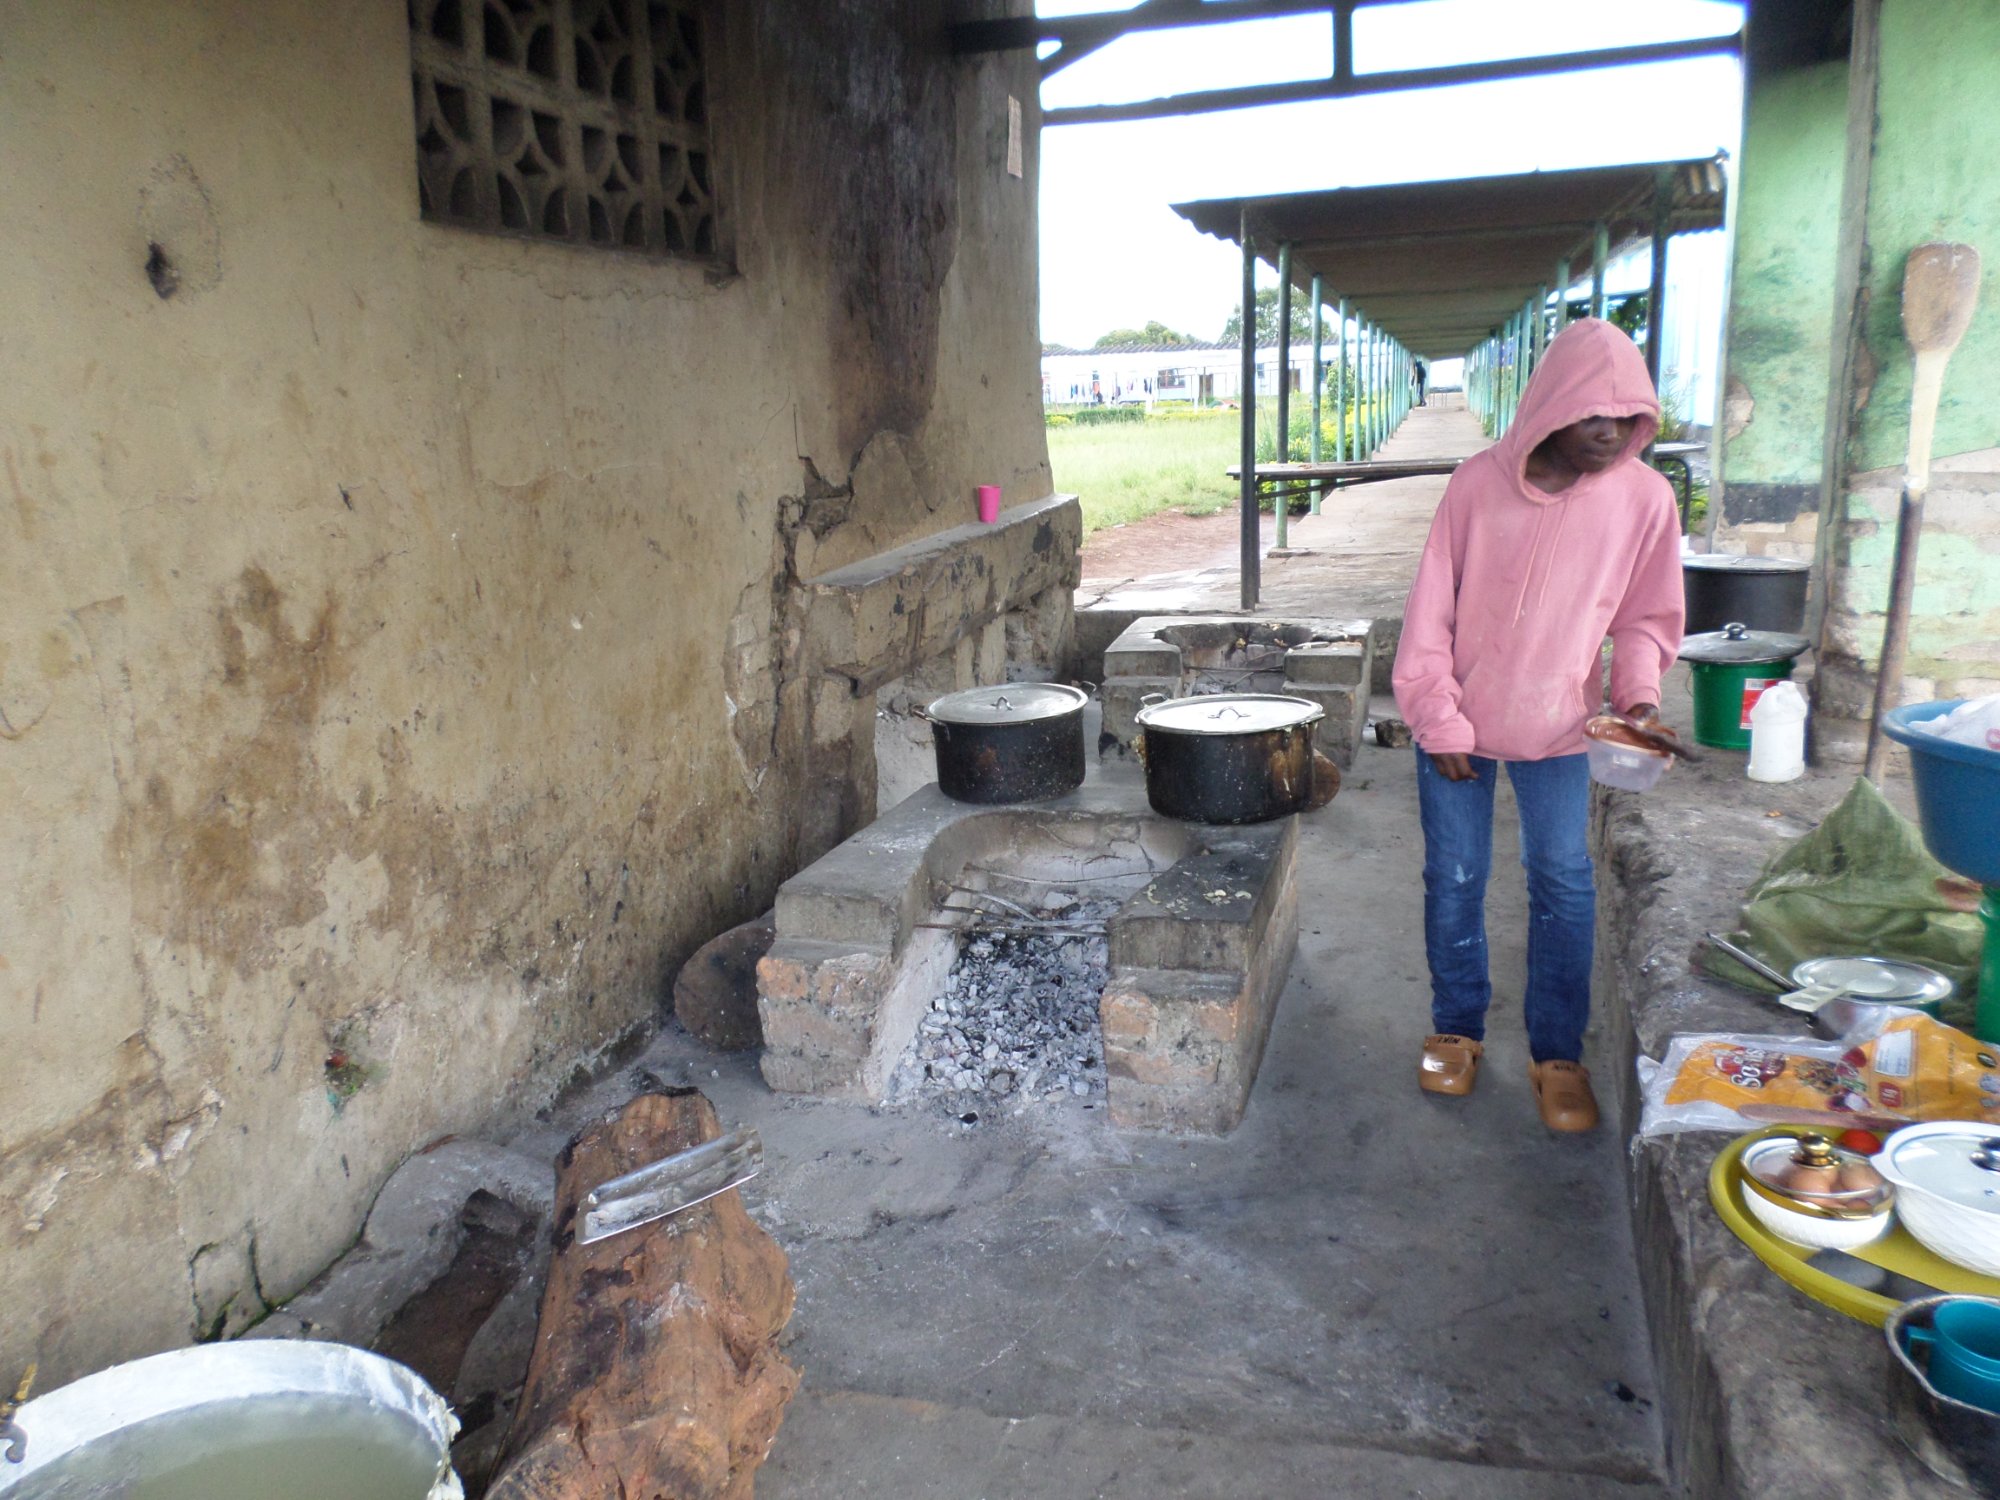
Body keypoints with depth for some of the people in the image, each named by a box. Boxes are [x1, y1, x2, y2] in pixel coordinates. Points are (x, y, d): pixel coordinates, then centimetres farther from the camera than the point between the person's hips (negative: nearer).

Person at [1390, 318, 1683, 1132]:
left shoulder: (1644, 497, -8)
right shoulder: (1479, 483, -13)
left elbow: (1646, 615, 5)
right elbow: (1431, 611, -8)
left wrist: (1638, 691, -13)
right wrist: (1440, 722, -9)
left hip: (1558, 728, 1)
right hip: (1459, 724, -1)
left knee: (1564, 887, 4)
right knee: (1454, 880, 10)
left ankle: (1558, 1054, 21)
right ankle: (1456, 1029, 29)